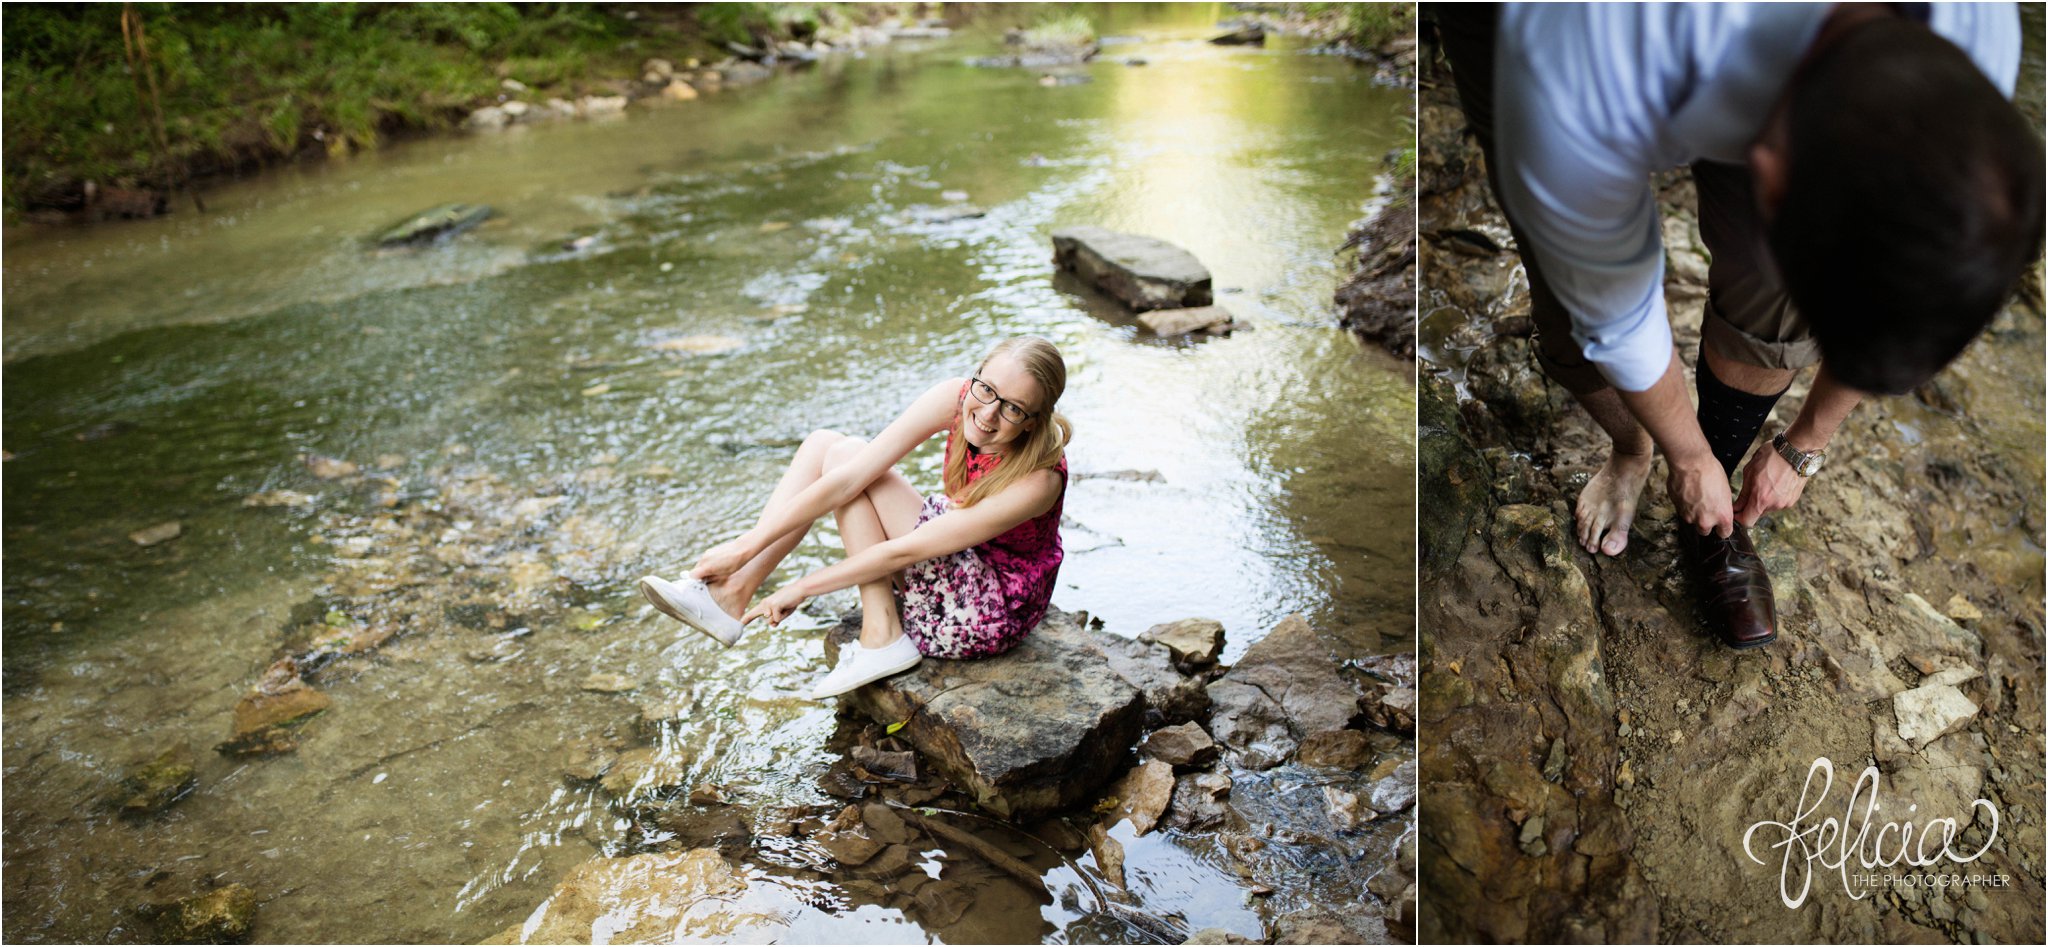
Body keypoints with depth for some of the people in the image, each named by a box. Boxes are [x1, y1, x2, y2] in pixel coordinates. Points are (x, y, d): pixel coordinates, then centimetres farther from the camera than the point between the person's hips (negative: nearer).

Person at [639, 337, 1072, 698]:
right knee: (824, 444, -6)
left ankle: (882, 637, -15)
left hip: (991, 612, -6)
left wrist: (800, 589, -20)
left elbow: (904, 551, -27)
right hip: (955, 570, 7)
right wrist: (749, 546, -21)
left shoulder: (1037, 480, -33)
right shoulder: (956, 399, -17)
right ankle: (731, 594, -8)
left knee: (843, 455, -14)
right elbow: (848, 480, -19)